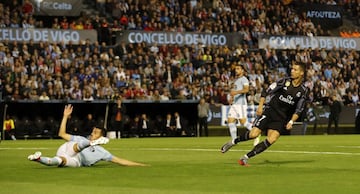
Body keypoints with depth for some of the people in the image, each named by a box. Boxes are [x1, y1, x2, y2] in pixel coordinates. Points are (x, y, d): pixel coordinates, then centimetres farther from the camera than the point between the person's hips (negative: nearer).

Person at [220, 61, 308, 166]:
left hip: (281, 119, 2)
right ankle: (233, 142, 12)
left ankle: (246, 157, -10)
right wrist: (261, 105, -8)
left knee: (271, 139, -18)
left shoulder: (303, 91, 1)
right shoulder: (284, 81, -3)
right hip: (270, 110, -2)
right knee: (254, 134, -15)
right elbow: (267, 92, 1)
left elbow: (298, 110, 6)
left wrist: (291, 121, -7)